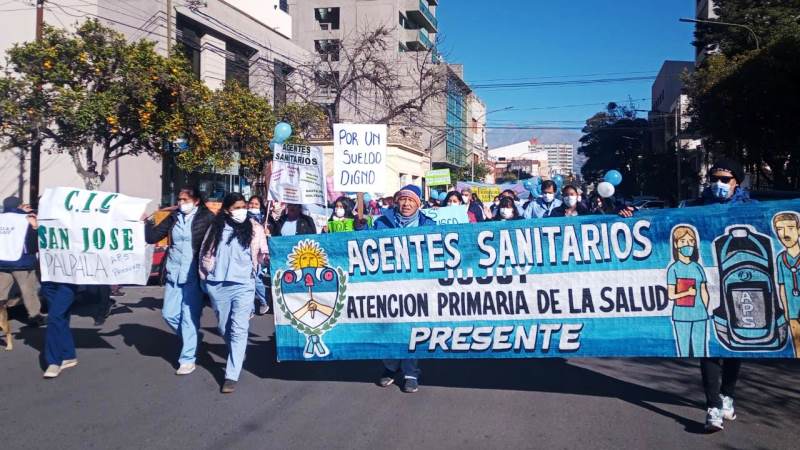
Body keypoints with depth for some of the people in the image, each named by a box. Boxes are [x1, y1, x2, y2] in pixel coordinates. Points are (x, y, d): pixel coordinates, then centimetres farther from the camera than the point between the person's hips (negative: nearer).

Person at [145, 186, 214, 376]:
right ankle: (190, 339, 33)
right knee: (169, 314, 8)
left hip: (193, 275, -5)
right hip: (173, 274, 5)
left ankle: (187, 359, 8)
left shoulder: (206, 218, -5)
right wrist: (146, 221, -5)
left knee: (189, 317, -1)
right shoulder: (173, 217, 8)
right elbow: (152, 237, 10)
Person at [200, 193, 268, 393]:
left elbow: (261, 257, 4)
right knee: (225, 328, 17)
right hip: (217, 285, 3)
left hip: (243, 285, -3)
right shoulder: (216, 227, 4)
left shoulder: (254, 228, 0)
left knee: (238, 329, -7)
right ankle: (237, 355, 44)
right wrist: (205, 277, 9)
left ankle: (232, 375, -5)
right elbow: (204, 253, 11)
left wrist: (266, 247, -12)